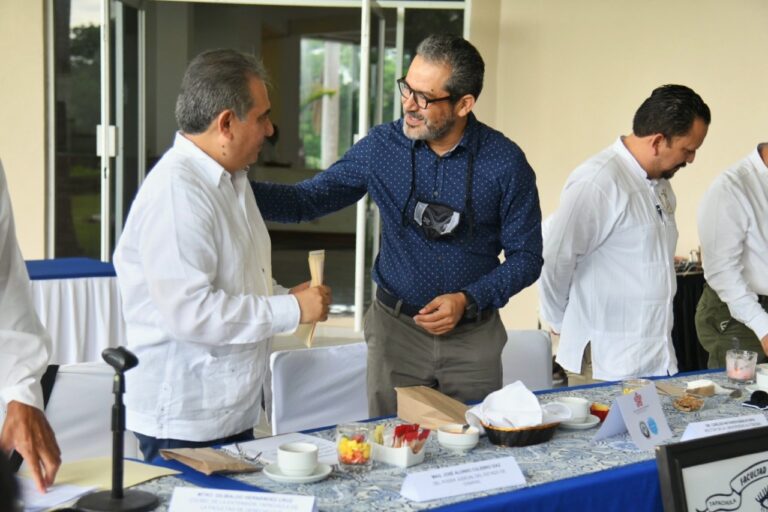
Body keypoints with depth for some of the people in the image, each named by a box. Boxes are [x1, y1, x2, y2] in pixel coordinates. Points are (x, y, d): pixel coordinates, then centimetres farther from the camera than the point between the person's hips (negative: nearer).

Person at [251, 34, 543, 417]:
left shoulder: (506, 162, -10)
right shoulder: (382, 146, -5)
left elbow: (525, 257, -3)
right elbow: (309, 199, -3)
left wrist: (469, 300, -16)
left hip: (473, 336, -1)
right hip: (396, 328, 1)